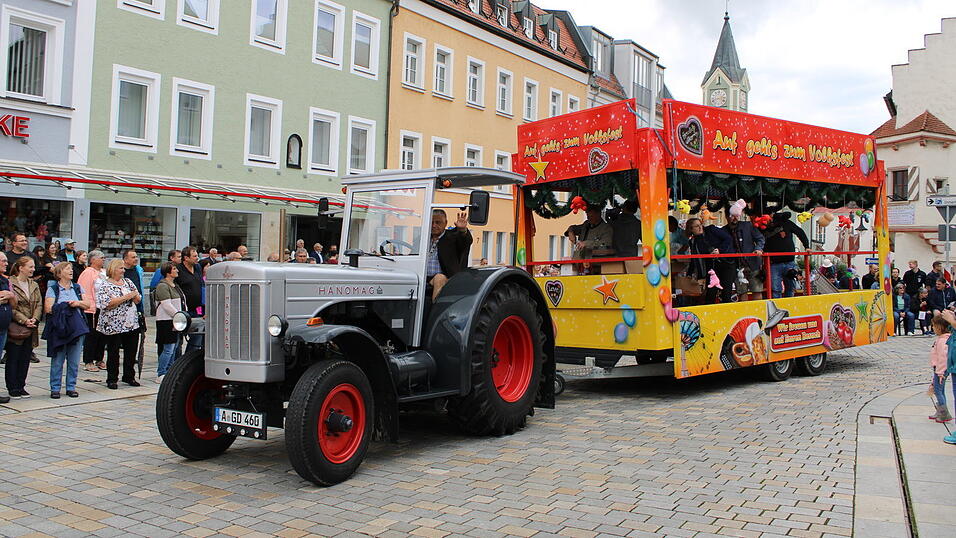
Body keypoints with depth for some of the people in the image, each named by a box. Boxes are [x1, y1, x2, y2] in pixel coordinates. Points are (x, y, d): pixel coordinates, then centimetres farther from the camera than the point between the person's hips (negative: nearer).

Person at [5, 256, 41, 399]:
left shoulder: (34, 285, 12)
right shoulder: (10, 284, -9)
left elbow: (39, 304, 9)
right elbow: (10, 307, -13)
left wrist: (34, 319, -7)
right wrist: (24, 320, -17)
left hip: (30, 329, 6)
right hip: (15, 328, -6)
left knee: (25, 359, 10)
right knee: (13, 359, 3)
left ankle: (21, 387, 18)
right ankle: (12, 388, 10)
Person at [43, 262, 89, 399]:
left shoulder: (77, 288, 14)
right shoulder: (52, 289, 2)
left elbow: (87, 305, 11)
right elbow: (48, 308, -8)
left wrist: (78, 303, -8)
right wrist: (67, 306, -12)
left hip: (77, 328, 3)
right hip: (59, 329, -3)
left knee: (74, 361, 5)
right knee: (57, 360, 0)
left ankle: (71, 387, 14)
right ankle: (55, 388, 9)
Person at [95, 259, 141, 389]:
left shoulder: (127, 282, 12)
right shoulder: (104, 285, -6)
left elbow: (138, 299, 14)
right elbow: (106, 304, -19)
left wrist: (134, 295, -9)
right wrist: (126, 297, -18)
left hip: (132, 323, 5)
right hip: (114, 325, -5)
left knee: (131, 351, 9)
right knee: (113, 353, 3)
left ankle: (129, 376, 21)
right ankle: (111, 379, 13)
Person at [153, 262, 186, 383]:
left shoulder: (175, 286, 19)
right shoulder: (162, 286, -11)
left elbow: (182, 302, 25)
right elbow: (167, 306, -18)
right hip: (166, 321, -9)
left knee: (175, 347, 12)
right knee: (168, 349, -9)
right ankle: (160, 375, -3)